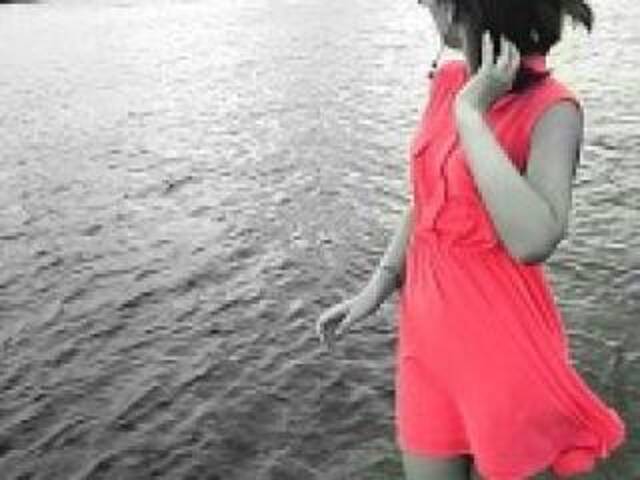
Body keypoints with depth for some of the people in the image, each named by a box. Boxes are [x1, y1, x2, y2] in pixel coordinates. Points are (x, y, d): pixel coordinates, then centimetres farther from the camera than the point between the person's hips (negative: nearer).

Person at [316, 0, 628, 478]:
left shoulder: (552, 110, -17)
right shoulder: (447, 81, 2)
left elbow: (533, 240, -31)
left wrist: (472, 111, -26)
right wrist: (376, 290, 10)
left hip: (500, 339, -5)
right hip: (427, 327, 5)